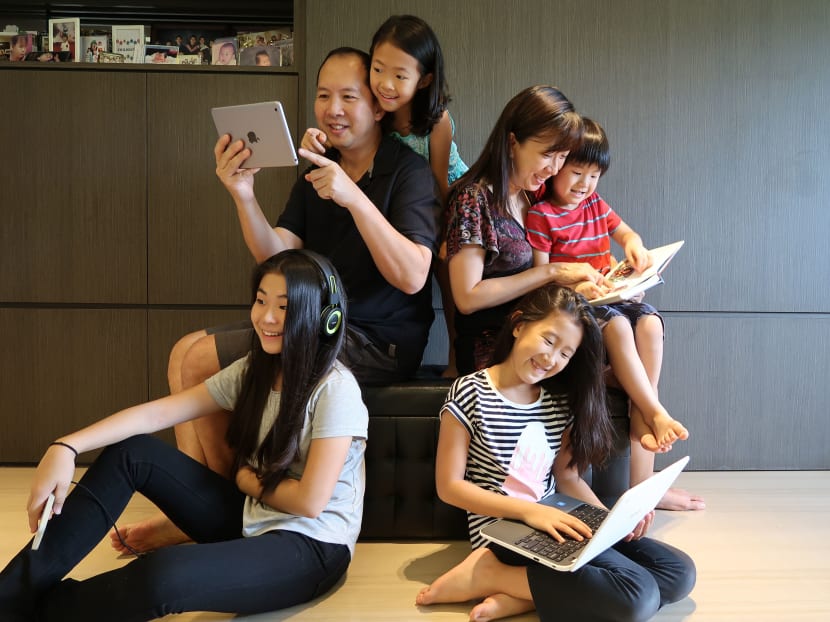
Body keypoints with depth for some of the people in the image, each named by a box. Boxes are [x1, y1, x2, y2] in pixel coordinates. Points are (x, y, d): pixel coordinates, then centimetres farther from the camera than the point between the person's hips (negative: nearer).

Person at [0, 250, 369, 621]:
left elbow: (309, 501, -23)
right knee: (131, 452, -3)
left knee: (162, 576, -34)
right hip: (251, 522, 8)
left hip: (311, 547, -7)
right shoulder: (253, 371, 2)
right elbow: (156, 413, -5)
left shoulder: (335, 390, -19)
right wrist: (67, 447, -17)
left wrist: (247, 479, -4)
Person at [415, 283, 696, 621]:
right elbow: (449, 485, -9)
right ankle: (490, 574, -11)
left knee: (680, 572, -6)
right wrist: (529, 511, -19)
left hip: (554, 524, 8)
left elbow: (567, 476, 13)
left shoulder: (561, 402, 10)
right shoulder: (470, 393, -8)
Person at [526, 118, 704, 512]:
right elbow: (539, 276, -11)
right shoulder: (540, 215, -8)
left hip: (606, 298, 7)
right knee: (617, 326, -34)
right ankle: (657, 414, -23)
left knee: (650, 322, -22)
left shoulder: (595, 204, 14)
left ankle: (640, 448, -23)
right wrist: (573, 287, -29)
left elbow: (625, 232, 27)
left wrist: (634, 244, 2)